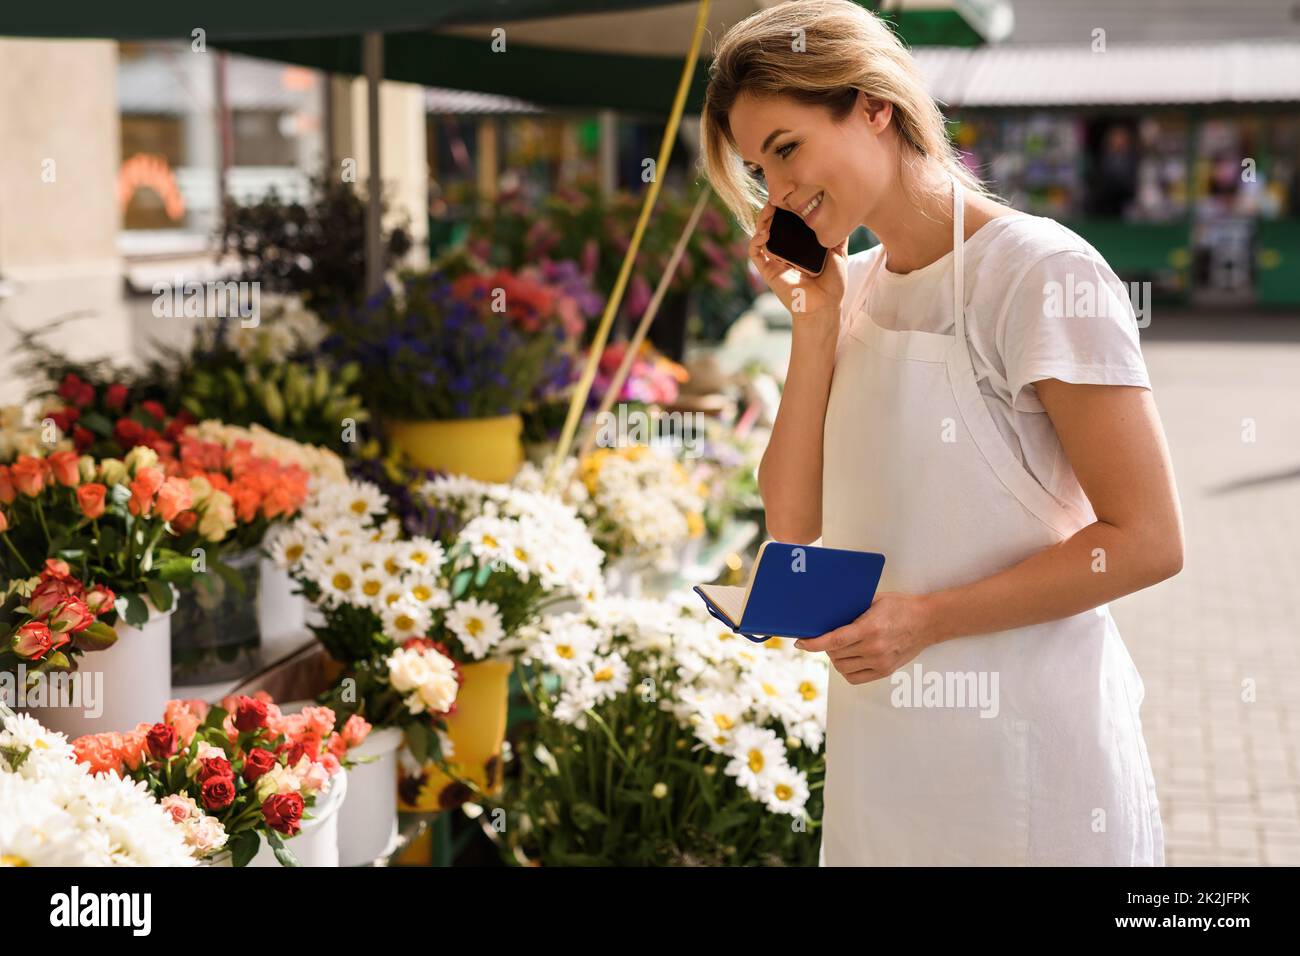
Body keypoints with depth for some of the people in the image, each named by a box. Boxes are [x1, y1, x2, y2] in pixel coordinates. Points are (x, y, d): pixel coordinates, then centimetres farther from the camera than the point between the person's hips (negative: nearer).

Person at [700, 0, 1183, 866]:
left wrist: (929, 617, -22)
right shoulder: (853, 289, 7)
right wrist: (815, 325, -5)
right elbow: (794, 524, 2)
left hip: (1024, 744, -6)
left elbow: (1147, 541, -16)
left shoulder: (1042, 273, -14)